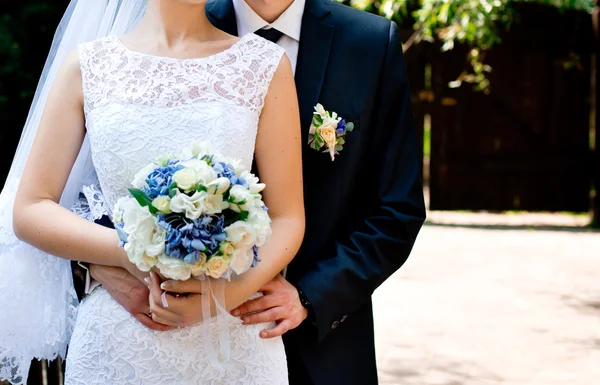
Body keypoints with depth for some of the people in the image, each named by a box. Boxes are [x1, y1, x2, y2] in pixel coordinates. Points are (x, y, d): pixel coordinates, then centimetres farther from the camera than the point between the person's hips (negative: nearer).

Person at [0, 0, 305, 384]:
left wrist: (230, 293, -20)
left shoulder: (265, 64, 0)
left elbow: (287, 219, -1)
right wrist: (129, 253, -16)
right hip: (115, 337, 1)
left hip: (233, 338, 0)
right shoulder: (87, 66, 3)